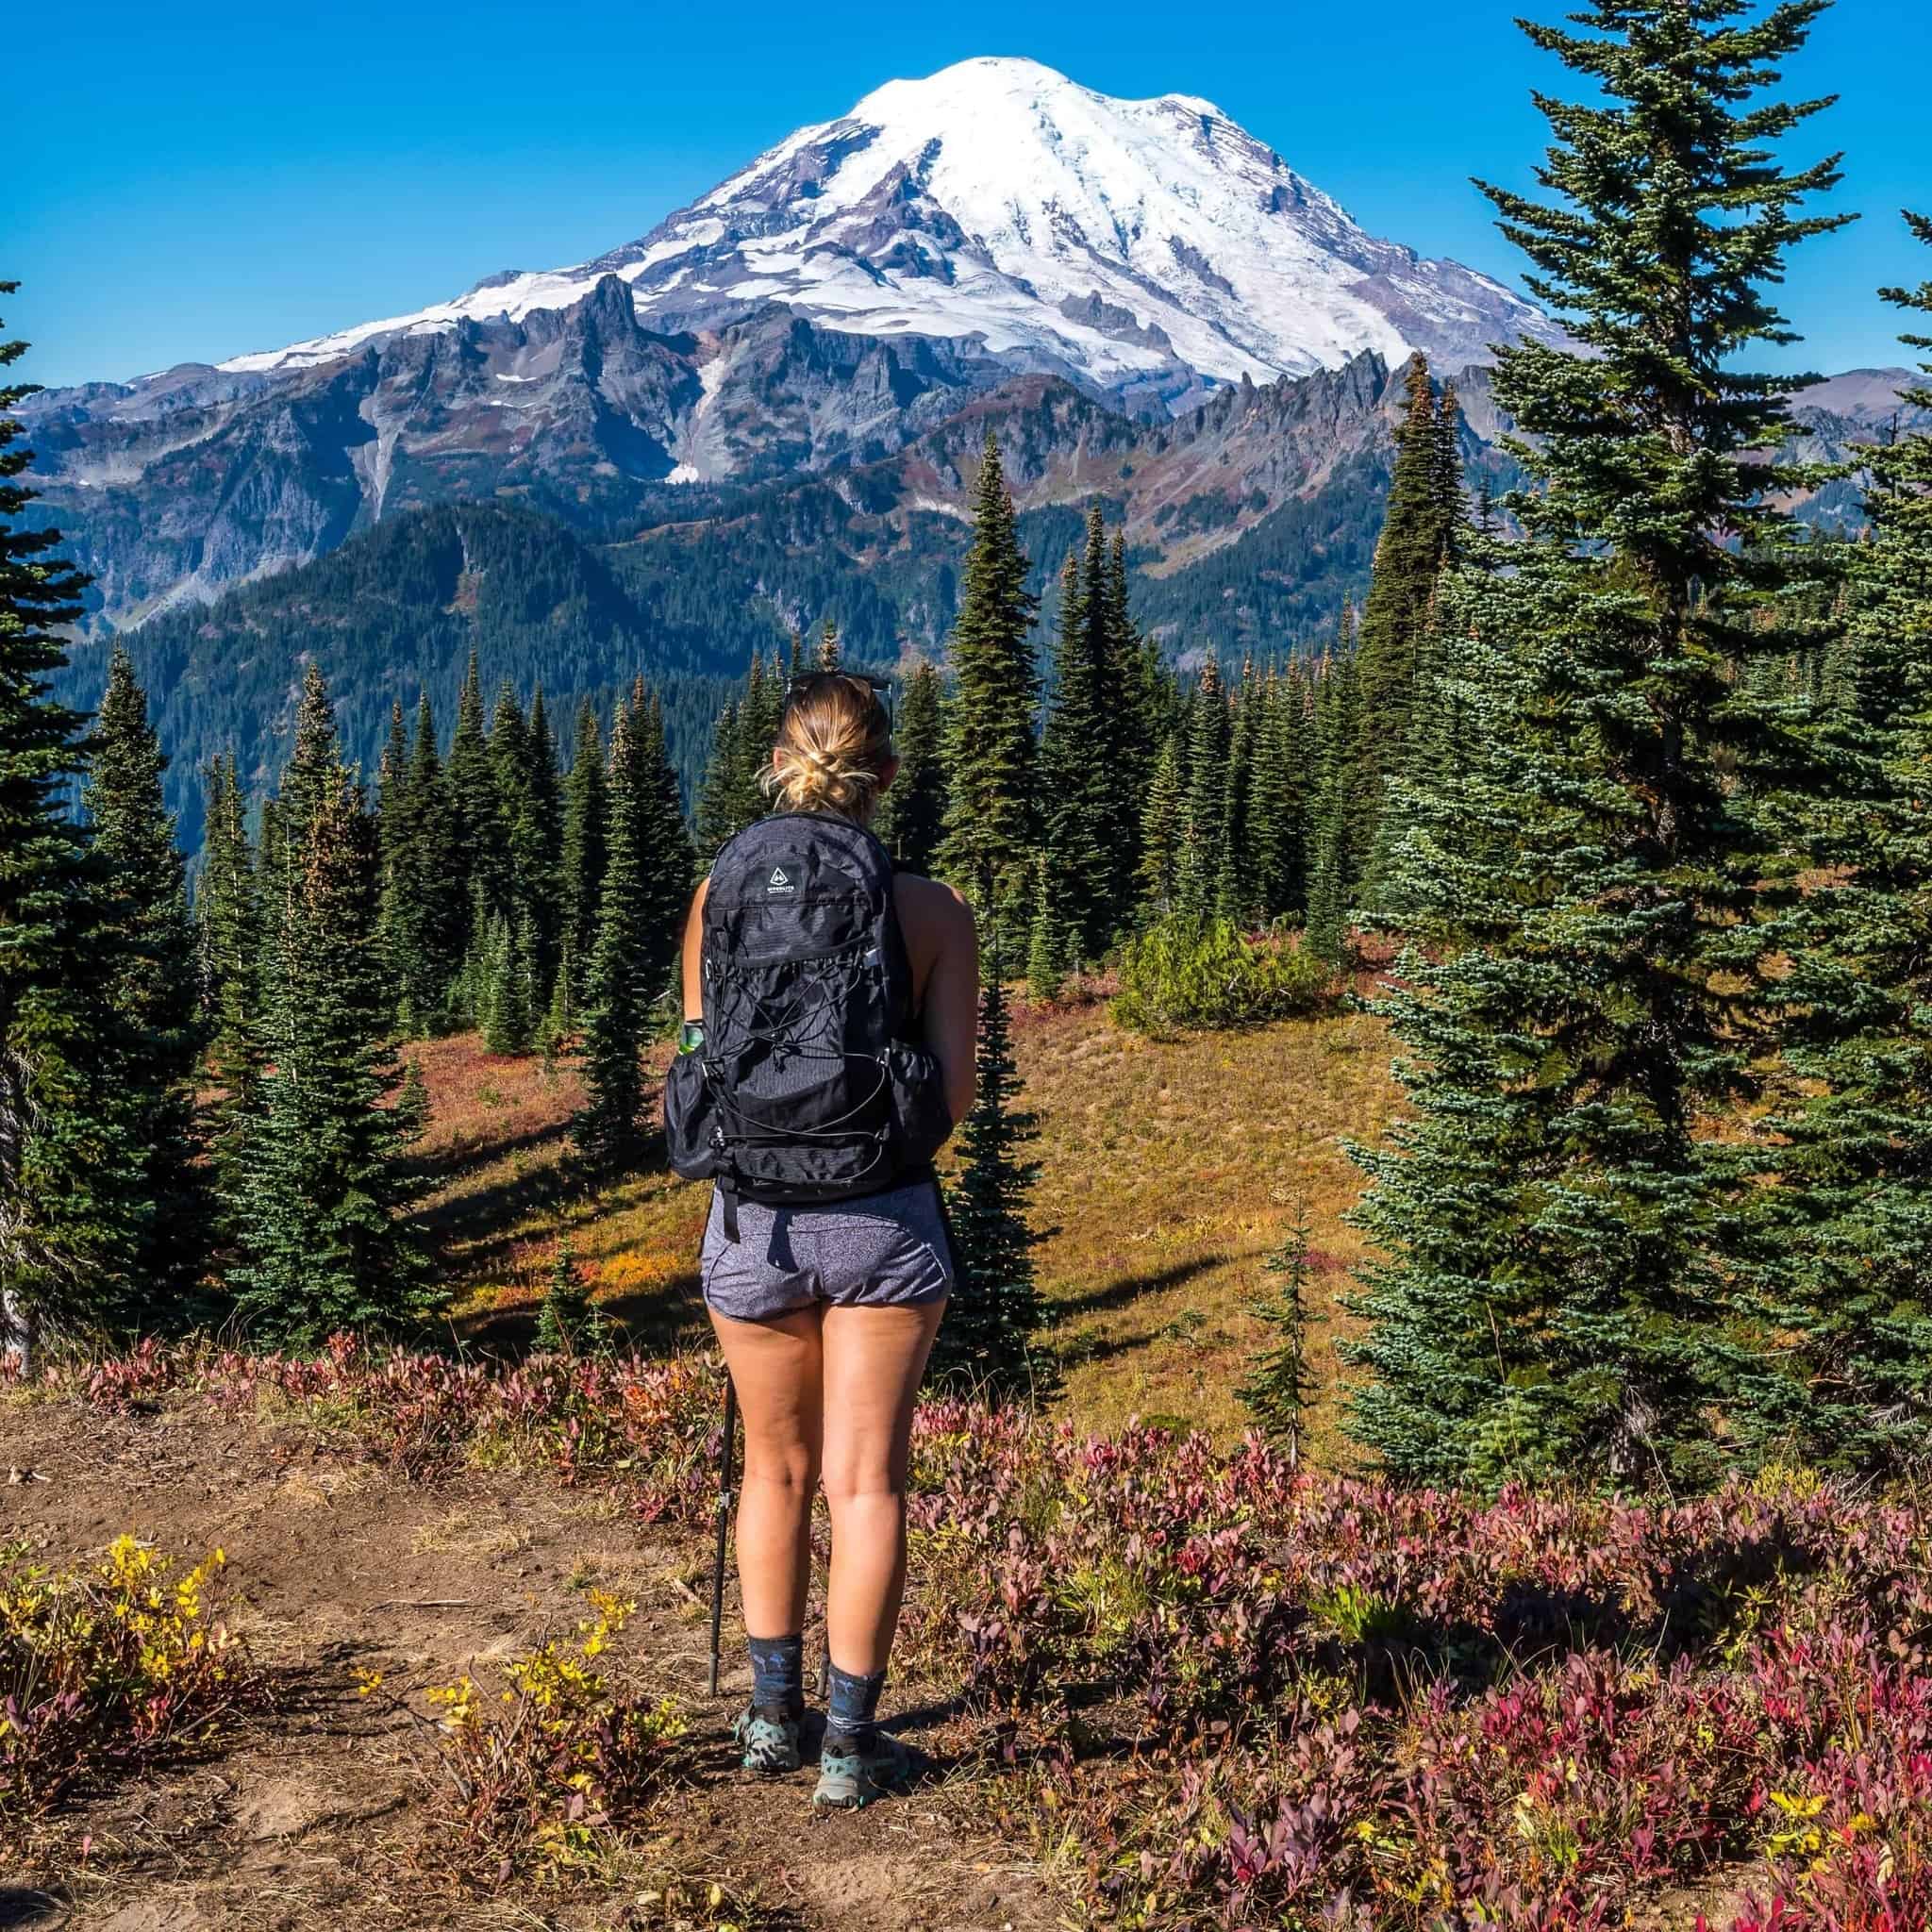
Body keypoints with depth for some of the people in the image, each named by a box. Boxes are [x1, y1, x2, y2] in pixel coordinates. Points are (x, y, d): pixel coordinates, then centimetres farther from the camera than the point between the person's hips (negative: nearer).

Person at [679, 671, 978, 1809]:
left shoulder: (723, 895, -2)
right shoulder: (932, 911, -7)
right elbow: (954, 1093, -6)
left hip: (754, 1211, 2)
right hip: (882, 1216, -2)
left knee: (779, 1470, 19)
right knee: (866, 1481, 6)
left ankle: (774, 1715, 28)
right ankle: (852, 1745, 9)